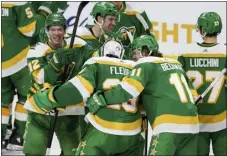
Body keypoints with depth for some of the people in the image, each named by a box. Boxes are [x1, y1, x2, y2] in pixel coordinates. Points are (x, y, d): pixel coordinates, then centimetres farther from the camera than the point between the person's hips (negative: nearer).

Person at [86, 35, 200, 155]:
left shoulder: (146, 64, 1)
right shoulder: (176, 64, 21)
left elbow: (128, 88, -14)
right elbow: (192, 93, 24)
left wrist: (100, 99, -10)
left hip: (169, 126, -7)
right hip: (191, 123, 7)